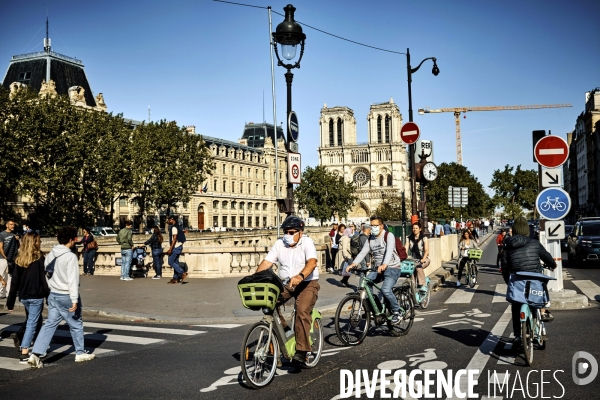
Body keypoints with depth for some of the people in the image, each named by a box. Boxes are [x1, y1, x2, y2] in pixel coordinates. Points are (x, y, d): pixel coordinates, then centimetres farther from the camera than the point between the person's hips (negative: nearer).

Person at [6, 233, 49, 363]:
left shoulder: (19, 259, 3)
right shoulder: (39, 258, -11)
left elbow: (15, 281, 4)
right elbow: (44, 279, -13)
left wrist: (10, 301, 7)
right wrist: (49, 296, -5)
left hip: (24, 296, 6)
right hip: (36, 296, -6)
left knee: (35, 320, 23)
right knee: (32, 323, -2)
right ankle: (24, 354, -5)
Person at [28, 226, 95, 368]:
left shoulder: (52, 254, 5)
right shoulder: (71, 256, -18)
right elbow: (73, 280, -21)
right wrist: (74, 300, -21)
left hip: (53, 294, 7)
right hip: (66, 296, -7)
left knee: (50, 324, 9)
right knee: (76, 324, 10)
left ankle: (35, 354, -1)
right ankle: (80, 353, 23)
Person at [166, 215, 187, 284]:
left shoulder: (174, 227, -12)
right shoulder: (177, 227, 18)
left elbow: (174, 238, -20)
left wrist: (170, 249, -22)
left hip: (176, 247, -10)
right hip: (178, 247, 10)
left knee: (171, 262, -9)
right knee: (175, 262, 9)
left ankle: (183, 273, -14)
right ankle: (175, 278, 8)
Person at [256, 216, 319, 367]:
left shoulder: (307, 242, -12)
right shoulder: (280, 244, 1)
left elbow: (312, 262, -29)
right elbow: (266, 262, -6)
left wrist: (300, 276, -48)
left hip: (307, 283, -5)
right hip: (285, 284, 5)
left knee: (302, 310, -28)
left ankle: (301, 351, -20)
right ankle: (284, 331, 0)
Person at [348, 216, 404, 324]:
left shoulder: (389, 236, -10)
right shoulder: (370, 239, 9)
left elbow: (389, 251, -28)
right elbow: (363, 253, -1)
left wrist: (384, 264, -46)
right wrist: (353, 264, -19)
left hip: (392, 268, -6)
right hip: (377, 269, 7)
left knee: (385, 289, -27)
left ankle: (396, 312, -5)